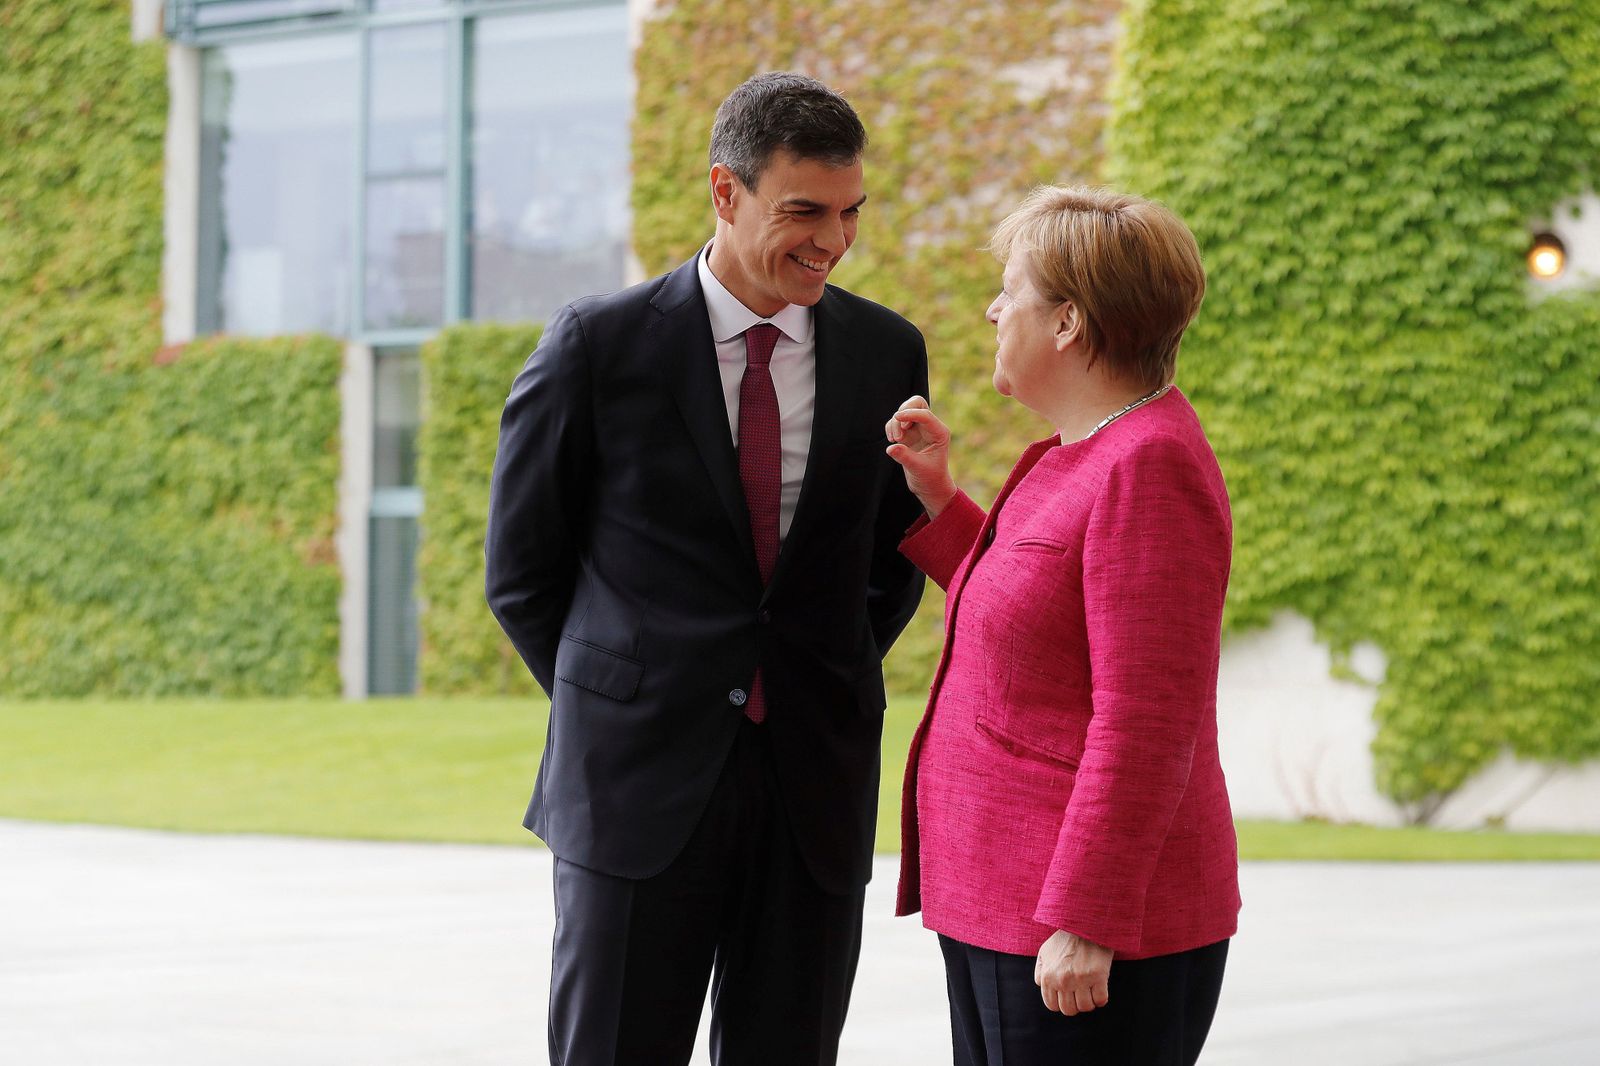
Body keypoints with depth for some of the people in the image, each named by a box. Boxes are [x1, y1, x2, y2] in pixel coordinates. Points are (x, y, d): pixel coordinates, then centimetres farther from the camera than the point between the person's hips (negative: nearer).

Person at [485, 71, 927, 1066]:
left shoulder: (888, 352, 4)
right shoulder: (599, 344, -5)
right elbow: (523, 572, 4)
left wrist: (831, 688, 8)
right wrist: (614, 712, 4)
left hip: (818, 787, 3)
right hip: (640, 786, -3)